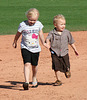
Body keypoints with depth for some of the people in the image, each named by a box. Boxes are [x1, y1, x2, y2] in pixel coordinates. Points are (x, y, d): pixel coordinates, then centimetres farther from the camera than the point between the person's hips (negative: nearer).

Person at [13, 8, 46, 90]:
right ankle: (26, 82, -24)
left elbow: (41, 34, 14)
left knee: (34, 65, 13)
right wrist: (15, 42, 17)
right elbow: (18, 34, 4)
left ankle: (34, 78, 39)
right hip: (25, 48, -3)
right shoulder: (23, 25, -13)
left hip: (35, 49, 3)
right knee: (27, 64, -18)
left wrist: (43, 42, 23)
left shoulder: (39, 24, -4)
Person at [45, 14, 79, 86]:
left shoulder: (67, 32, 3)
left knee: (66, 66, 4)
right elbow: (48, 39, -21)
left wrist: (75, 50, 18)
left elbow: (71, 42, 13)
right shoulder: (52, 33, -5)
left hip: (64, 53, 2)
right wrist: (48, 44, -43)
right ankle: (58, 80, 11)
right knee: (56, 67, -3)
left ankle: (67, 71, 40)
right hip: (55, 53, -2)